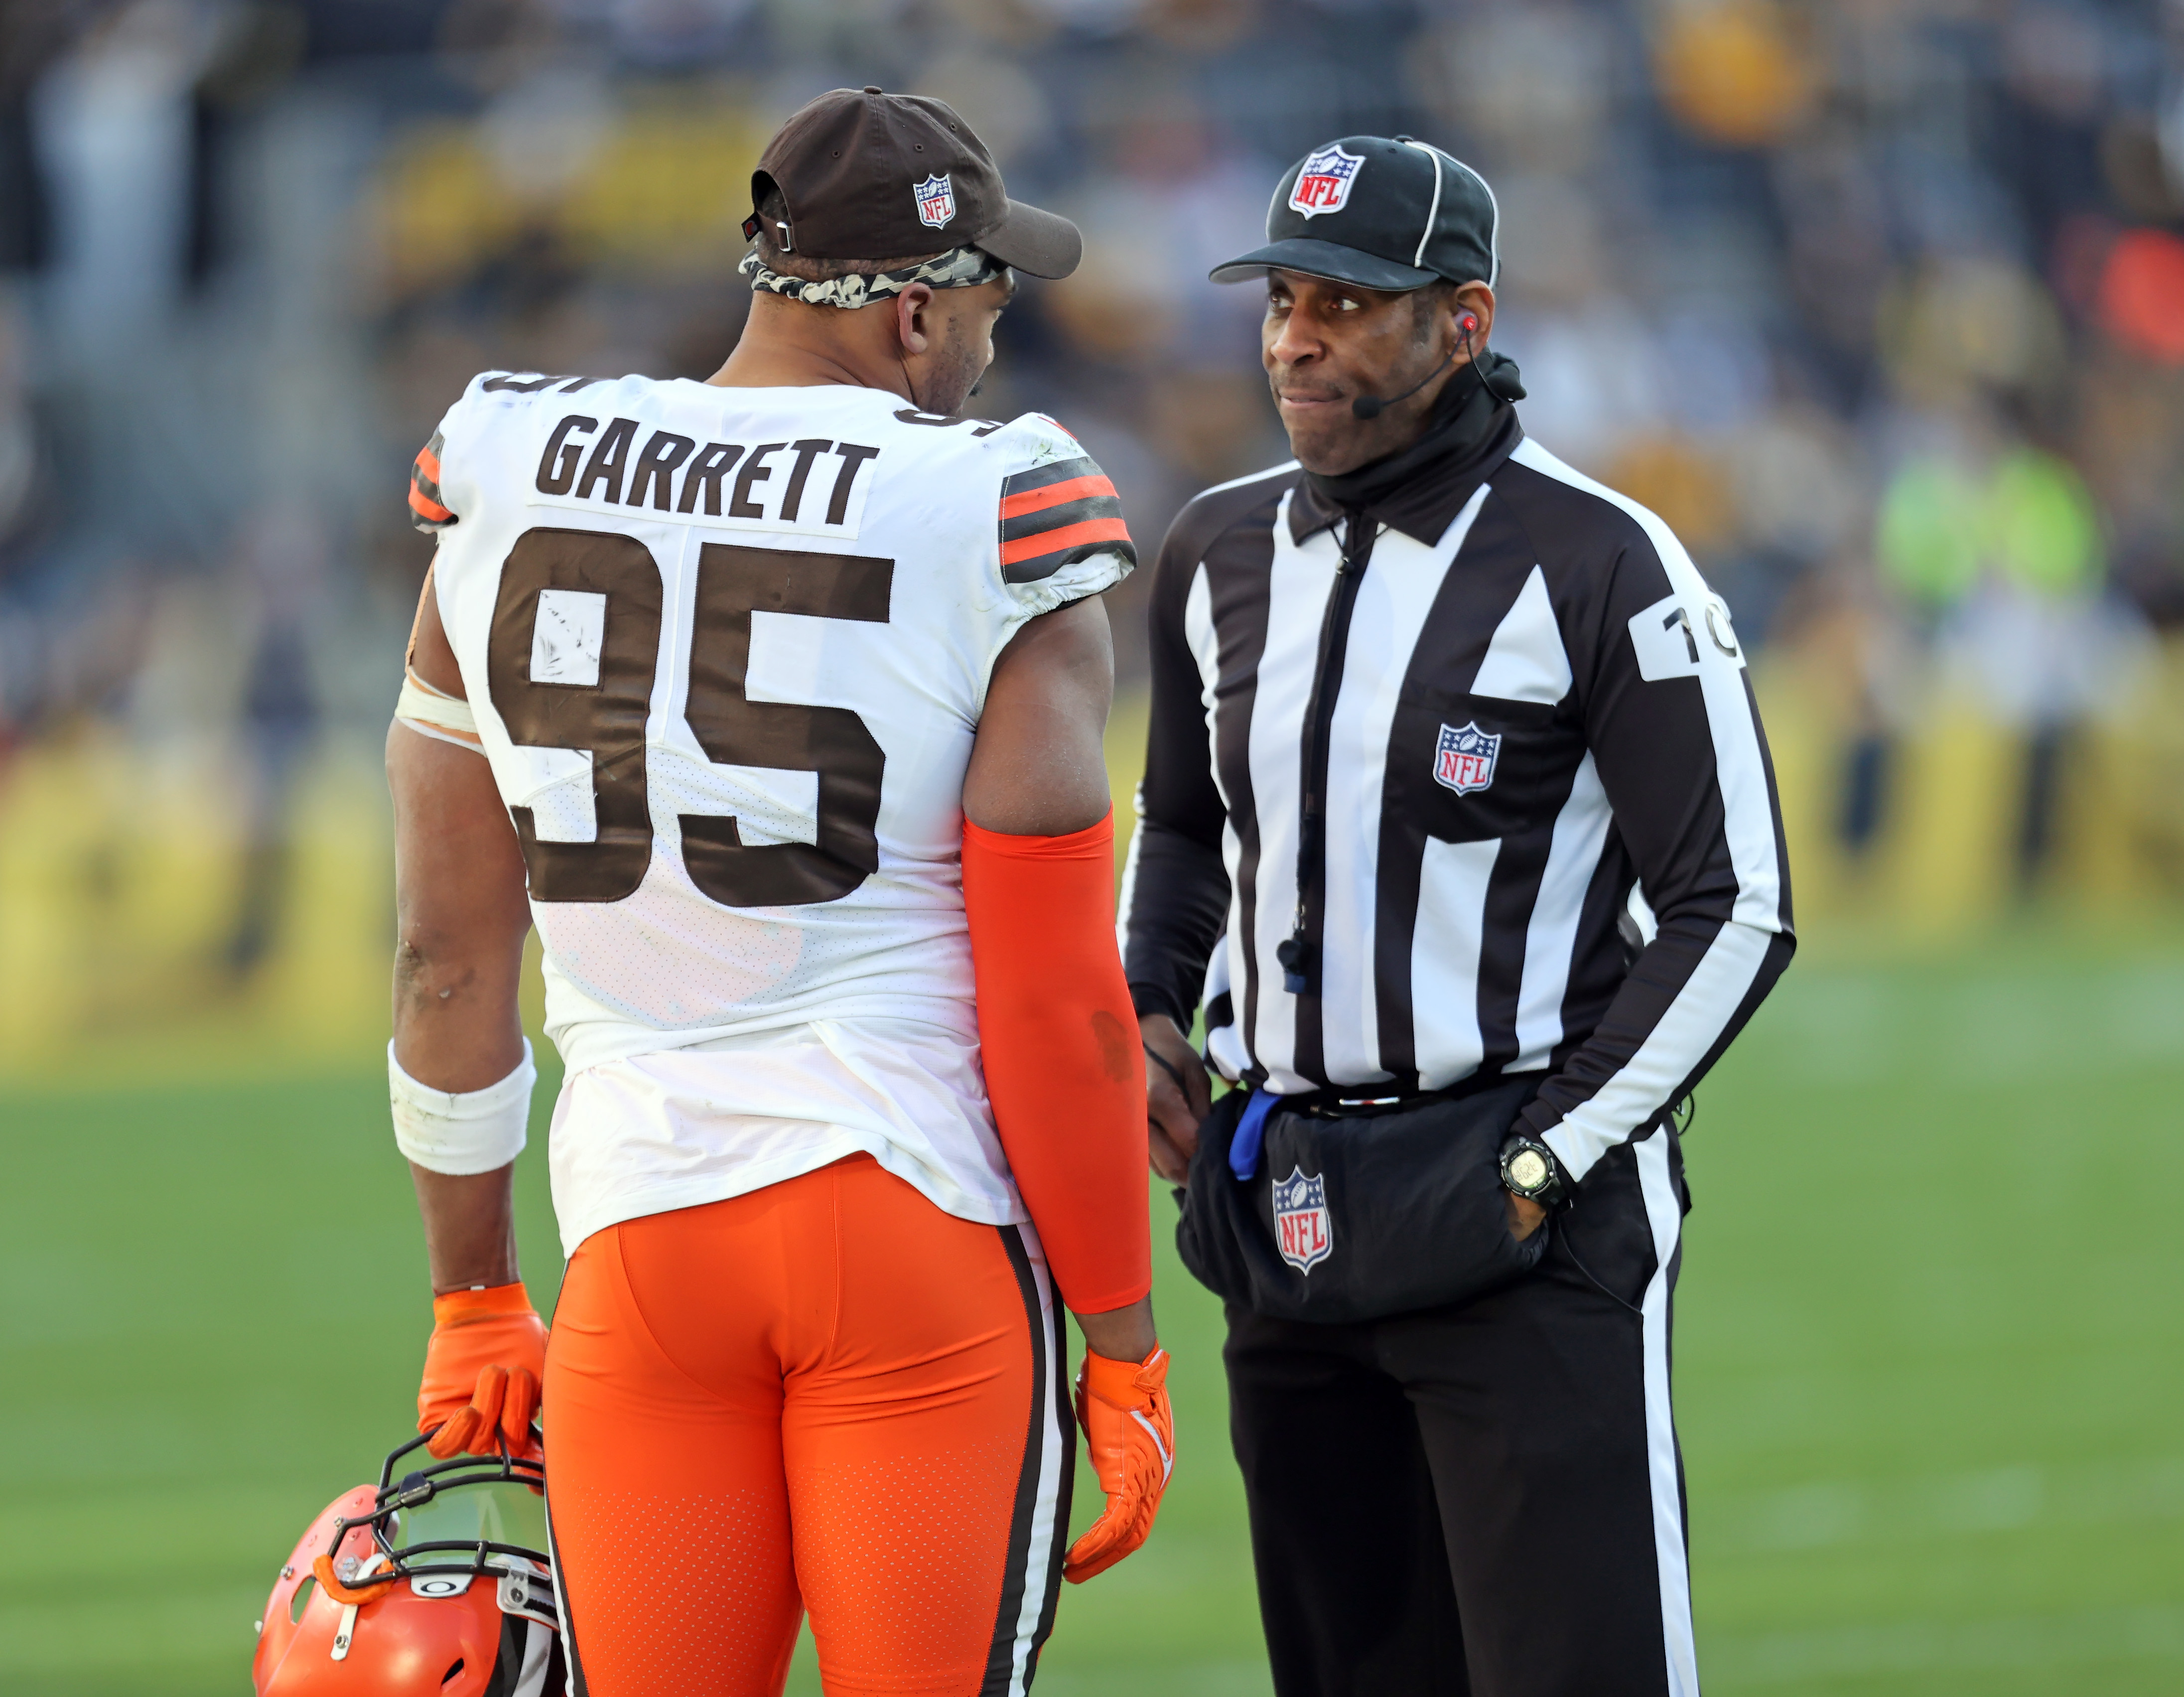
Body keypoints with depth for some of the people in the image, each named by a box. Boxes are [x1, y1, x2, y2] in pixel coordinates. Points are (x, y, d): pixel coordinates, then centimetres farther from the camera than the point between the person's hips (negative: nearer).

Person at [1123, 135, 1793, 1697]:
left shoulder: (1597, 568, -9)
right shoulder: (1223, 557, 10)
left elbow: (1735, 910, -9)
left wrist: (1540, 1169, -13)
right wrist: (1151, 1015, 8)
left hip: (1521, 1210, -6)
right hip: (1284, 1210, 6)